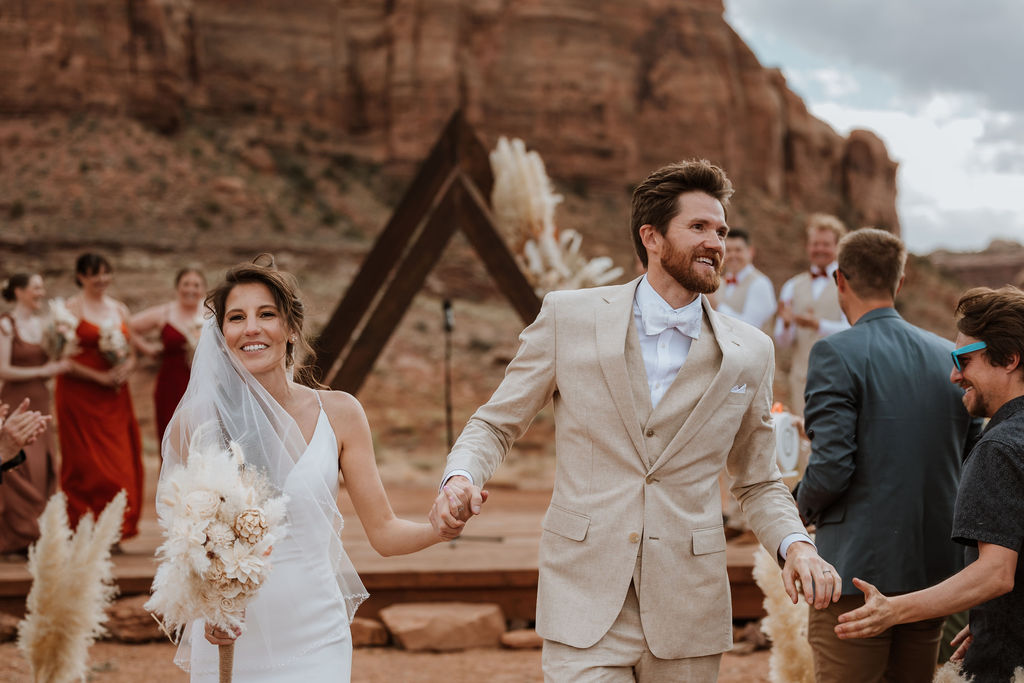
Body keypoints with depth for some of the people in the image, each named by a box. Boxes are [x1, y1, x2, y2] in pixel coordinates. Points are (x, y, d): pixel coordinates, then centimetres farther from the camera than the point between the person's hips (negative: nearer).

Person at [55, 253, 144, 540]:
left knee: (120, 461, 1)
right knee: (86, 463, -5)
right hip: (80, 395, -5)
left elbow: (131, 354, 18)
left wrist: (125, 369, -5)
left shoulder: (119, 309, 14)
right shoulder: (71, 309, -4)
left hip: (115, 398, 5)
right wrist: (99, 377, -16)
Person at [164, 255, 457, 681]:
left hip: (313, 646, 0)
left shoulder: (338, 414, -2)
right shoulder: (194, 422, -5)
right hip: (227, 647, 0)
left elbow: (384, 533, -1)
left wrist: (441, 527, -21)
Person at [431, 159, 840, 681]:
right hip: (585, 602, -2)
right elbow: (496, 424, 7)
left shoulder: (749, 353, 5)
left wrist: (794, 544, -6)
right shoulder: (569, 317, 0)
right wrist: (459, 476, -14)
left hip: (687, 616, 2)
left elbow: (758, 483, 14)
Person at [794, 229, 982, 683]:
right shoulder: (949, 356, 8)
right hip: (934, 568, 6)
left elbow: (831, 467, -17)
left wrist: (805, 505, 3)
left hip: (859, 568, -6)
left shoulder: (836, 354, -11)